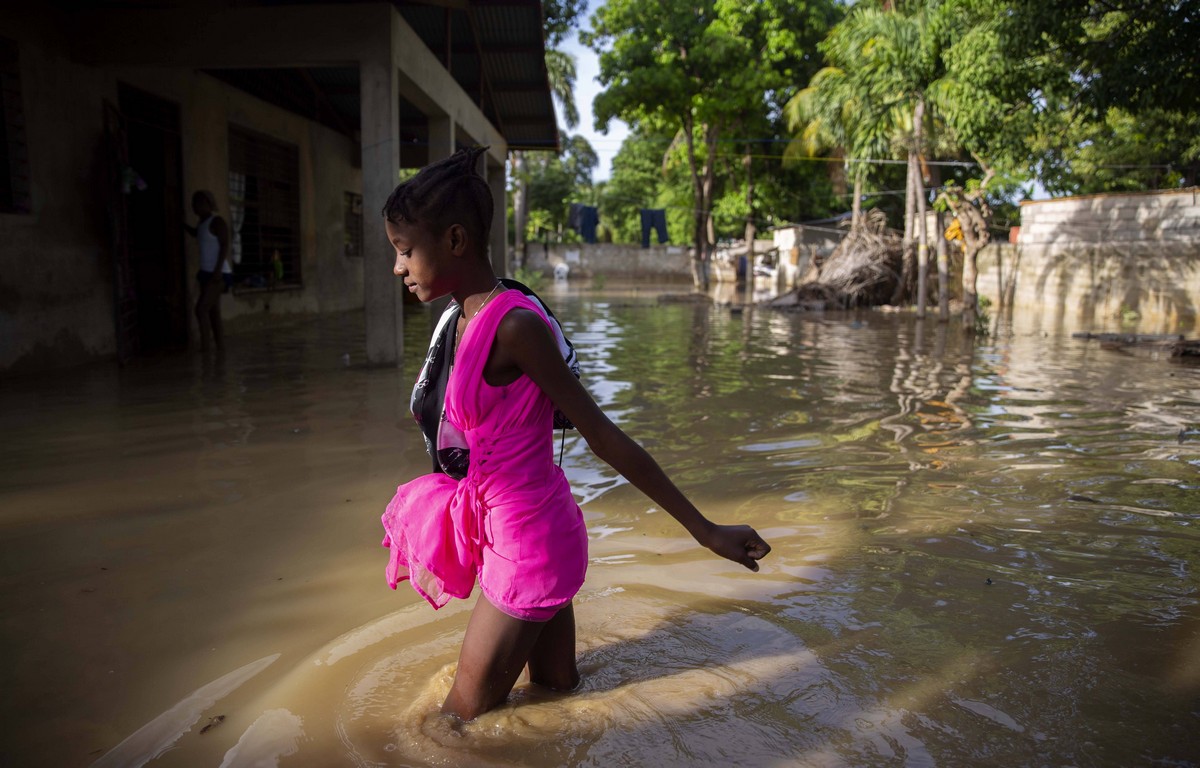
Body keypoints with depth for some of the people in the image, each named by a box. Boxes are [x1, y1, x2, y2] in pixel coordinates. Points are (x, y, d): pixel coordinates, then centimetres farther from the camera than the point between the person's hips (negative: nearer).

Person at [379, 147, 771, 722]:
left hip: (529, 548, -9)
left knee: (461, 717, 9)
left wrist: (704, 530, -17)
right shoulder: (468, 321, 4)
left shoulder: (513, 324, -24)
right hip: (518, 538, 9)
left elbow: (604, 437, -22)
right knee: (555, 689, 24)